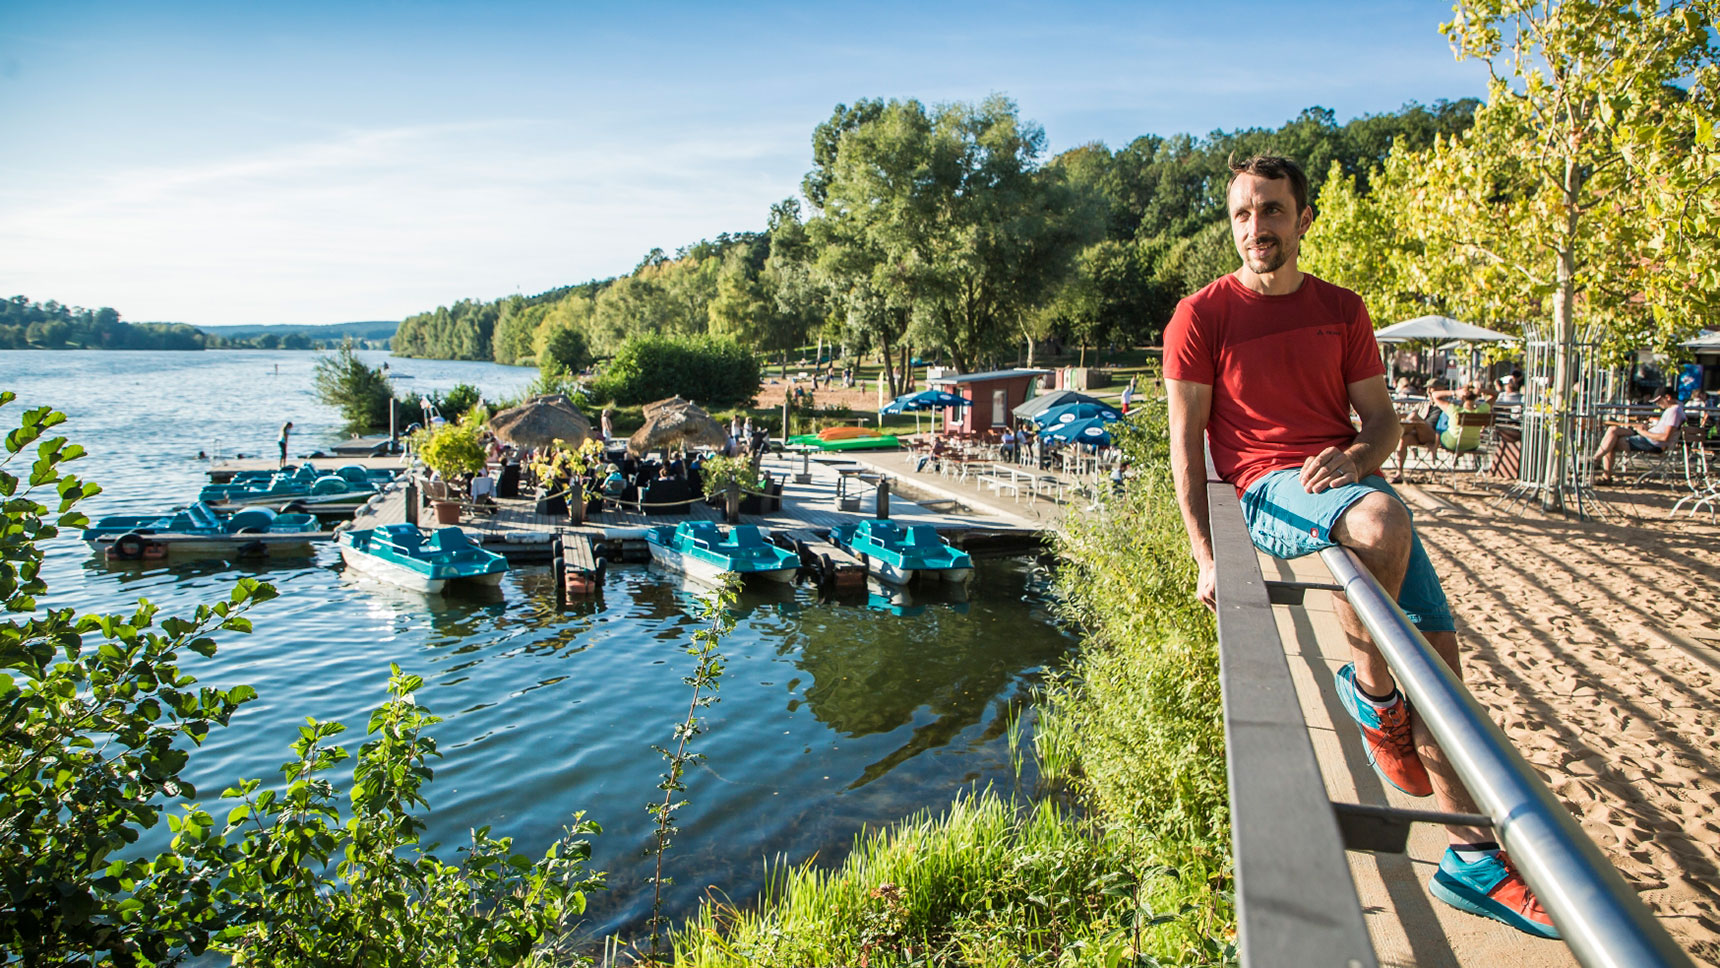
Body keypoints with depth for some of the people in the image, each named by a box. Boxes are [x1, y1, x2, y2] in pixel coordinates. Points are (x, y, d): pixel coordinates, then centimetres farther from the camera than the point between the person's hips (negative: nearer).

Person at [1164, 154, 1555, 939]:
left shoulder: (1341, 310, 14)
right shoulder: (1202, 316, 1)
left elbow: (1382, 418, 12)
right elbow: (1185, 440, -1)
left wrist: (1357, 457, -14)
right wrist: (1204, 555, -7)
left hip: (1350, 481, 5)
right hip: (1268, 490, -5)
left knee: (1438, 646, -6)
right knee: (1381, 520, -38)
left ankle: (1469, 858, 5)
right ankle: (1368, 688, -12)